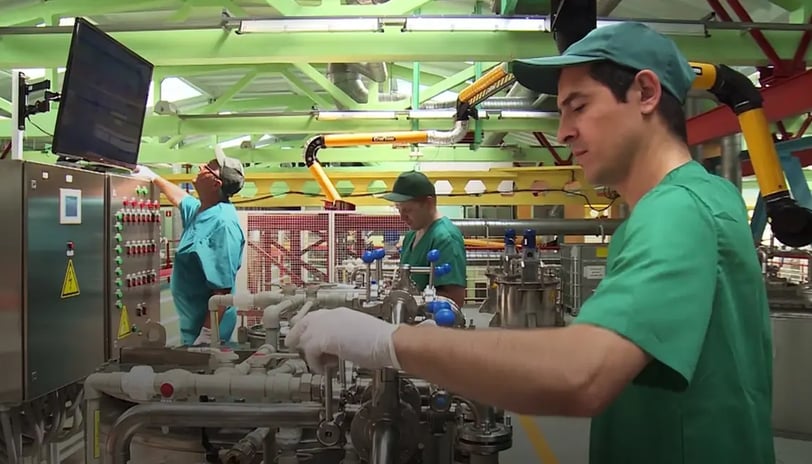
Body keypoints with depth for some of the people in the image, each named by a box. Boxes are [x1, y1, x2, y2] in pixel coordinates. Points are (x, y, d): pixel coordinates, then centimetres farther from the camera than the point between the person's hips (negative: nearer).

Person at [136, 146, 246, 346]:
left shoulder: (223, 223, -25)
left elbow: (222, 289, -30)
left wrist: (206, 336, -31)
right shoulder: (199, 209, 3)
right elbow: (180, 198, 30)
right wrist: (153, 177, 40)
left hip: (207, 325, -9)